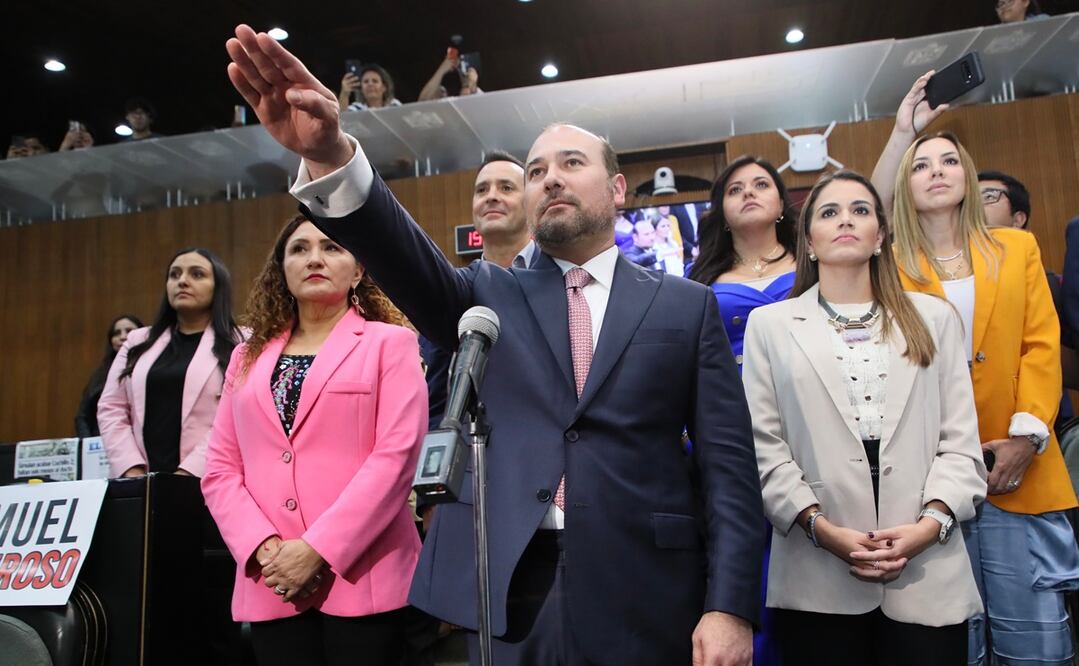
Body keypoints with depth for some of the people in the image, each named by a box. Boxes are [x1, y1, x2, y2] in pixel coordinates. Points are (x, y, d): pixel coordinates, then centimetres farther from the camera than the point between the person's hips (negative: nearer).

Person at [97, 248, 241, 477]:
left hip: (205, 482, -3)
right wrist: (134, 473, -2)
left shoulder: (240, 345, 2)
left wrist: (188, 474, -16)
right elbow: (111, 409, 11)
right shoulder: (137, 342, 17)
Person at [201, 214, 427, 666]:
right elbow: (220, 469, 9)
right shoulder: (249, 356, 15)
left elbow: (395, 456, -9)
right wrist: (265, 548, -7)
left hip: (362, 579, -3)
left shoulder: (390, 343, 2)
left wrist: (318, 550, -15)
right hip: (273, 585, 4)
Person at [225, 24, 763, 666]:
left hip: (645, 599, 0)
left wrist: (730, 607, -8)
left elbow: (728, 462, 0)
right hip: (509, 593, 1)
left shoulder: (688, 306, 5)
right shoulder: (490, 296, 7)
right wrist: (330, 155, -30)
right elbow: (408, 258, -12)